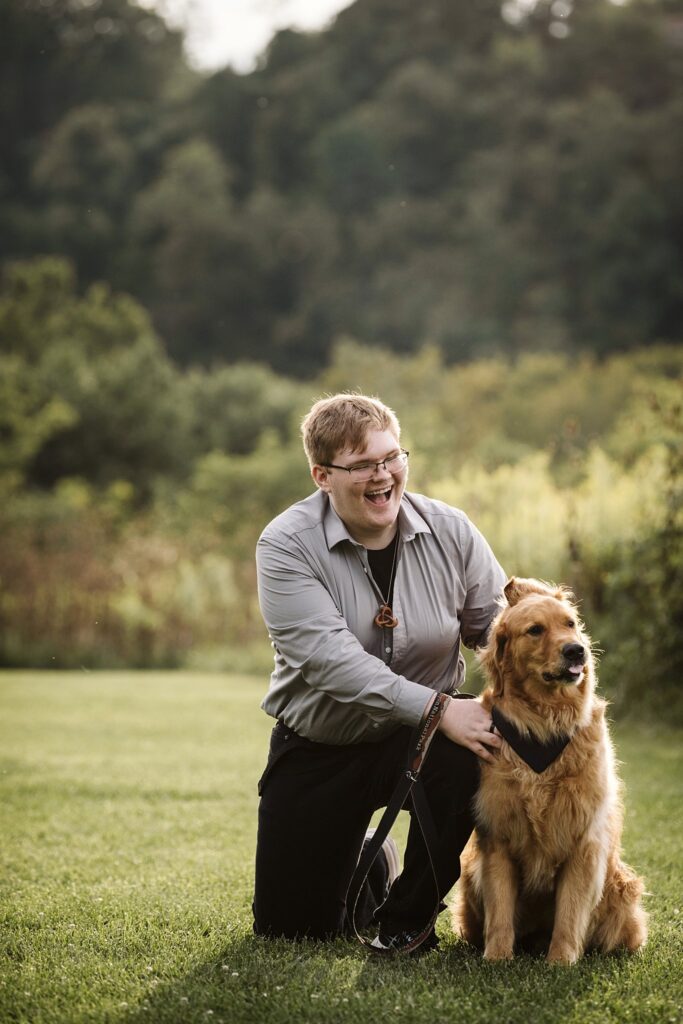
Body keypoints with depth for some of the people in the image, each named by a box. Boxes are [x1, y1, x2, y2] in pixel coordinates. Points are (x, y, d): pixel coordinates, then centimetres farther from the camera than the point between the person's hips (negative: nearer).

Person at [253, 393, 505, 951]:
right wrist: (438, 709, -35)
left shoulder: (449, 532, -7)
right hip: (319, 746, -1)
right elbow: (329, 657, -27)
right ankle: (368, 865, 35)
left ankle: (407, 916, -7)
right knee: (288, 924, -3)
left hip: (420, 737, 1)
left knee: (468, 760, -34)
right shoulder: (287, 545, -16)